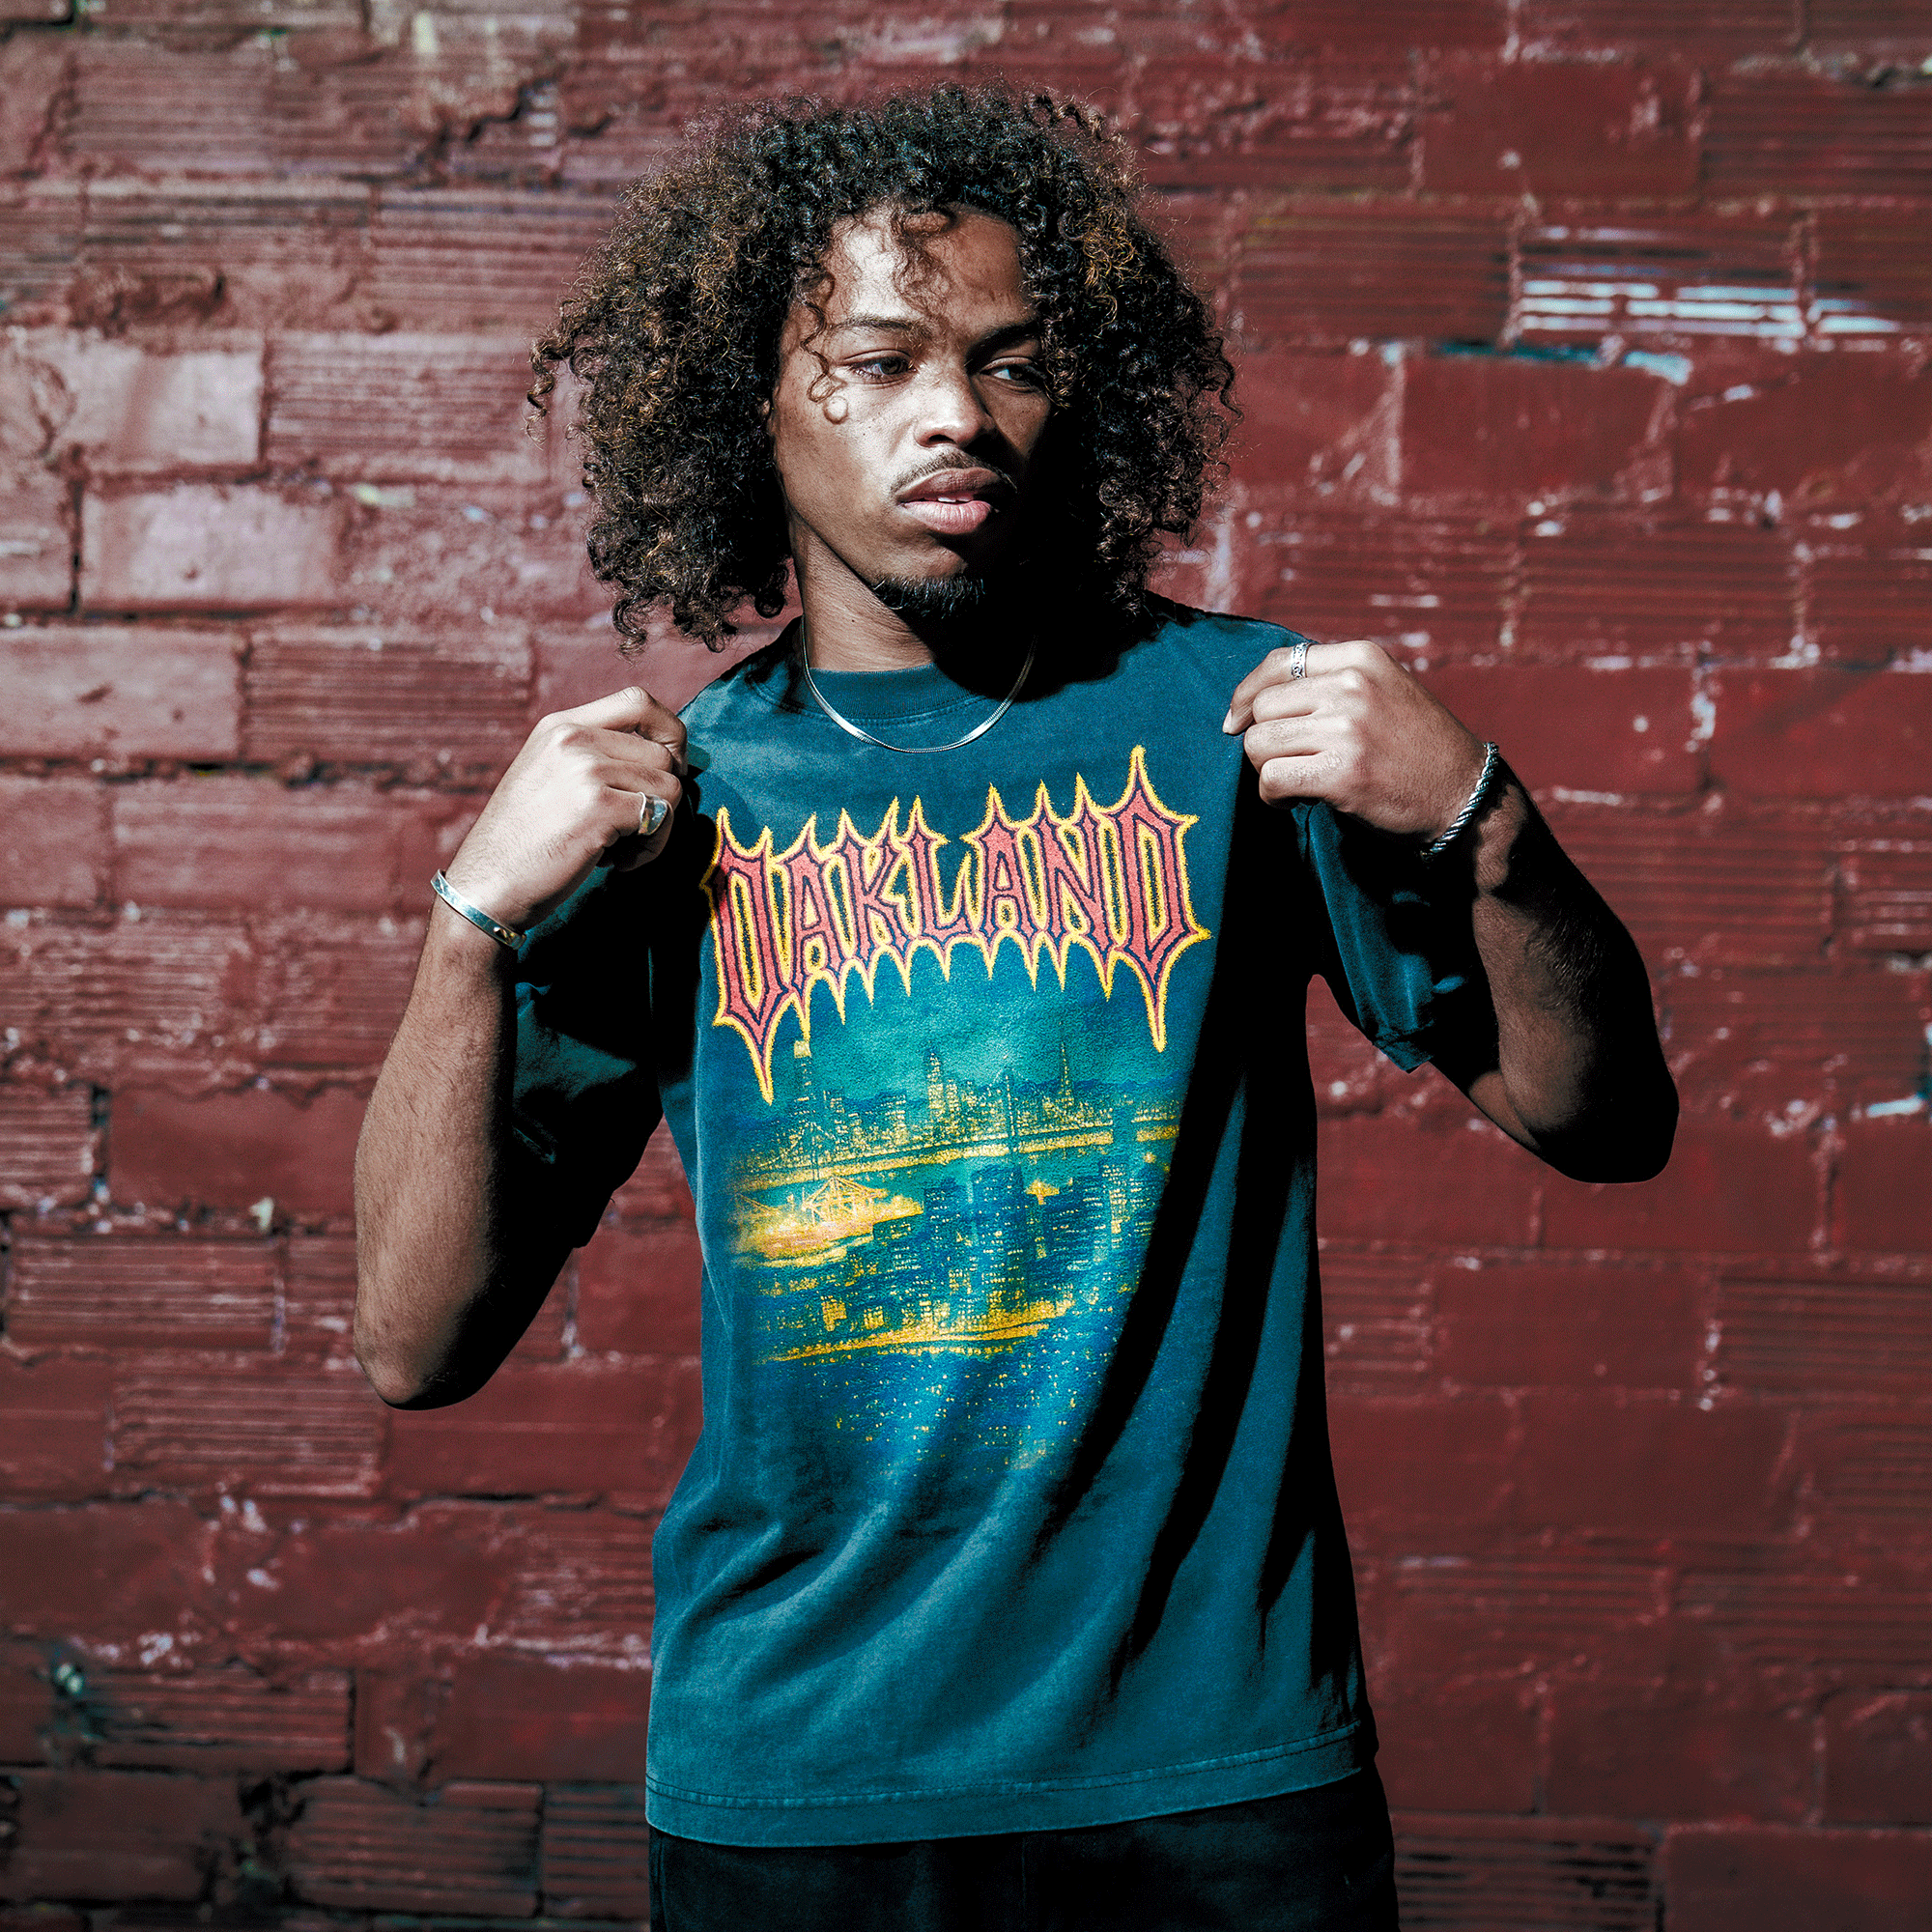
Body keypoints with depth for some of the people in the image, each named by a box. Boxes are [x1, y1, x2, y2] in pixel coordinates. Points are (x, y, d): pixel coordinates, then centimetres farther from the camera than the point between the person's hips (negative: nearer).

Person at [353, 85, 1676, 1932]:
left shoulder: (1231, 717, -2)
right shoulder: (661, 806, 0)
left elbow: (1602, 1122, 0)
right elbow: (422, 1343, -2)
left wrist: (1476, 817, -17)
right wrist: (481, 913, -13)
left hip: (1216, 1756, 0)